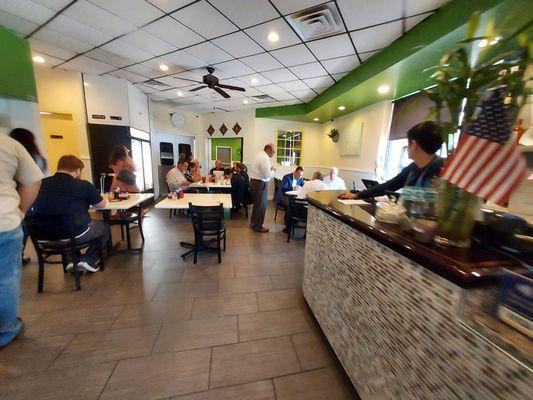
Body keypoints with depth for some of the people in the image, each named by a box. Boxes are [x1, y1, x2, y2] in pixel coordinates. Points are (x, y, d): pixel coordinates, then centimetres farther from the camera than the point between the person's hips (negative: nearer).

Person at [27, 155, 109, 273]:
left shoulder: (41, 184, 1)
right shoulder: (83, 185, -14)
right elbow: (102, 204, 0)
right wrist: (89, 200, 22)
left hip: (44, 235, 6)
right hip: (75, 234, -5)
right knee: (105, 227, 21)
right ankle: (89, 260, 10)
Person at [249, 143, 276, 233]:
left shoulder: (259, 155, 13)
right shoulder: (265, 157, -18)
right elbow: (266, 174, -24)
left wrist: (270, 168, 10)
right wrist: (273, 171, -6)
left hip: (254, 181, 10)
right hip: (260, 183, -10)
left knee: (256, 204, 20)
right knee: (261, 205, 1)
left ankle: (253, 223, 33)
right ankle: (258, 227, 12)